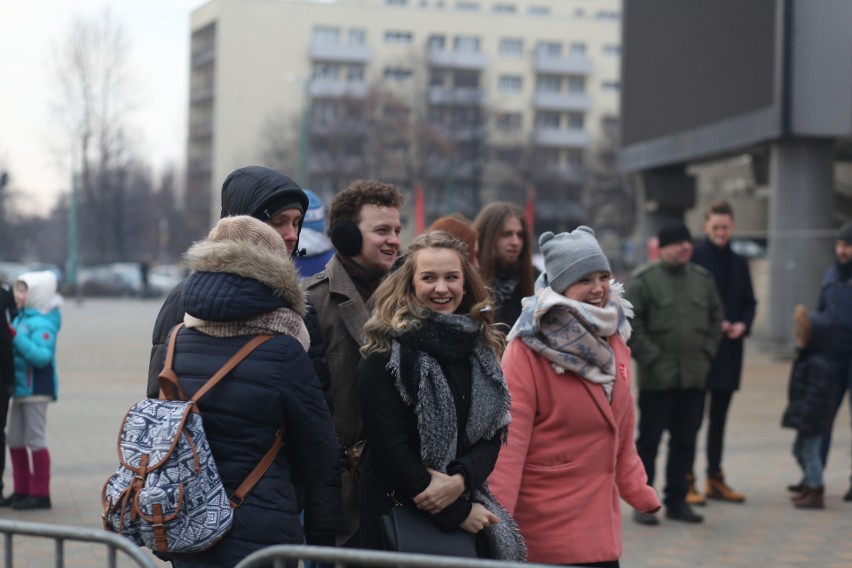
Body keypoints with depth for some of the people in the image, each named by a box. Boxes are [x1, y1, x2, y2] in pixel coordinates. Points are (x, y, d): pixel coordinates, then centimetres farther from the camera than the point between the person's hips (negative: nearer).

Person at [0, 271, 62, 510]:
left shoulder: (43, 323, -14)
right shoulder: (21, 318, 11)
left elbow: (42, 356, -25)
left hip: (37, 388, -9)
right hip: (20, 387, 9)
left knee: (35, 440, -3)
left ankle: (40, 494, 5)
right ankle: (22, 490, 23)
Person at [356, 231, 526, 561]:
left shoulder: (480, 348, 9)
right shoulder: (387, 353, -9)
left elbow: (493, 434, 6)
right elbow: (390, 444, -13)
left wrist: (460, 480, -14)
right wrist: (455, 513, -13)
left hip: (468, 507, 5)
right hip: (398, 508, -5)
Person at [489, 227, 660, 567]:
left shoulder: (612, 338, 9)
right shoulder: (528, 349, -12)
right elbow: (509, 439, -19)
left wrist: (637, 490, 22)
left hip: (599, 519, 7)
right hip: (545, 524, -7)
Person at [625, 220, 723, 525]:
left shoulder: (703, 279, 11)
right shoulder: (643, 280, -6)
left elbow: (715, 319, 17)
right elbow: (631, 324, -9)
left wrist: (707, 352, 5)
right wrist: (651, 357, -13)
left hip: (695, 378, 5)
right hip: (656, 379, -5)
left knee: (685, 442, 11)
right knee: (649, 441, 2)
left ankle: (676, 500, 21)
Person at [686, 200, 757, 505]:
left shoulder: (738, 262, 13)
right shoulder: (693, 257, -7)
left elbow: (749, 302, 16)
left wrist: (743, 324, -3)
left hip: (729, 351, 6)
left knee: (719, 417, 13)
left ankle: (715, 479, 21)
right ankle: (687, 482, 3)